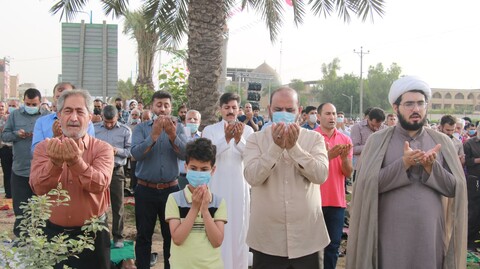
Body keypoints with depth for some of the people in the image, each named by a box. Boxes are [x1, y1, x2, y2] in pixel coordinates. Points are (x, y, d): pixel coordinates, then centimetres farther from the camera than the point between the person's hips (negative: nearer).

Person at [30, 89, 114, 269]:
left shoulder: (103, 149, -7)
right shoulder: (44, 147, -1)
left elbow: (99, 185, -23)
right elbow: (39, 188, -15)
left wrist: (76, 161, -39)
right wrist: (55, 162, -33)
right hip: (53, 232, 2)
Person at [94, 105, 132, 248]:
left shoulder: (125, 130, 1)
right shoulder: (94, 128, 3)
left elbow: (130, 150, -2)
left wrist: (118, 151, -18)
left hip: (116, 171, -1)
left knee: (117, 205, 5)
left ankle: (118, 236, 16)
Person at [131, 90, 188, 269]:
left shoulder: (178, 127, 2)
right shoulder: (141, 128, -1)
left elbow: (185, 154, -13)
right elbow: (136, 154, -18)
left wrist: (172, 135, -28)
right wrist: (154, 134, -27)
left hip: (171, 189, 1)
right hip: (145, 189, -1)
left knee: (171, 235, 12)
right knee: (143, 236, 10)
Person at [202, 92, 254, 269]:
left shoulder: (247, 130, 2)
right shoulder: (210, 130, -1)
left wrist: (239, 140, -28)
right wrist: (226, 138, -31)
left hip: (239, 186, 1)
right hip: (217, 186, -1)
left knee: (239, 227, 10)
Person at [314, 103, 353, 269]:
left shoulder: (345, 139, 6)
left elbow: (348, 173, 4)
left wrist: (344, 157, -16)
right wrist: (329, 155, -24)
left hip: (337, 201, 3)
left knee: (333, 244, 7)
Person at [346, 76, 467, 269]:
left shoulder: (442, 142, 6)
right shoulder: (379, 140, -1)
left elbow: (455, 188, 2)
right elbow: (368, 184, -10)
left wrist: (431, 167, -15)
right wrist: (403, 164, -20)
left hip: (431, 234, 2)